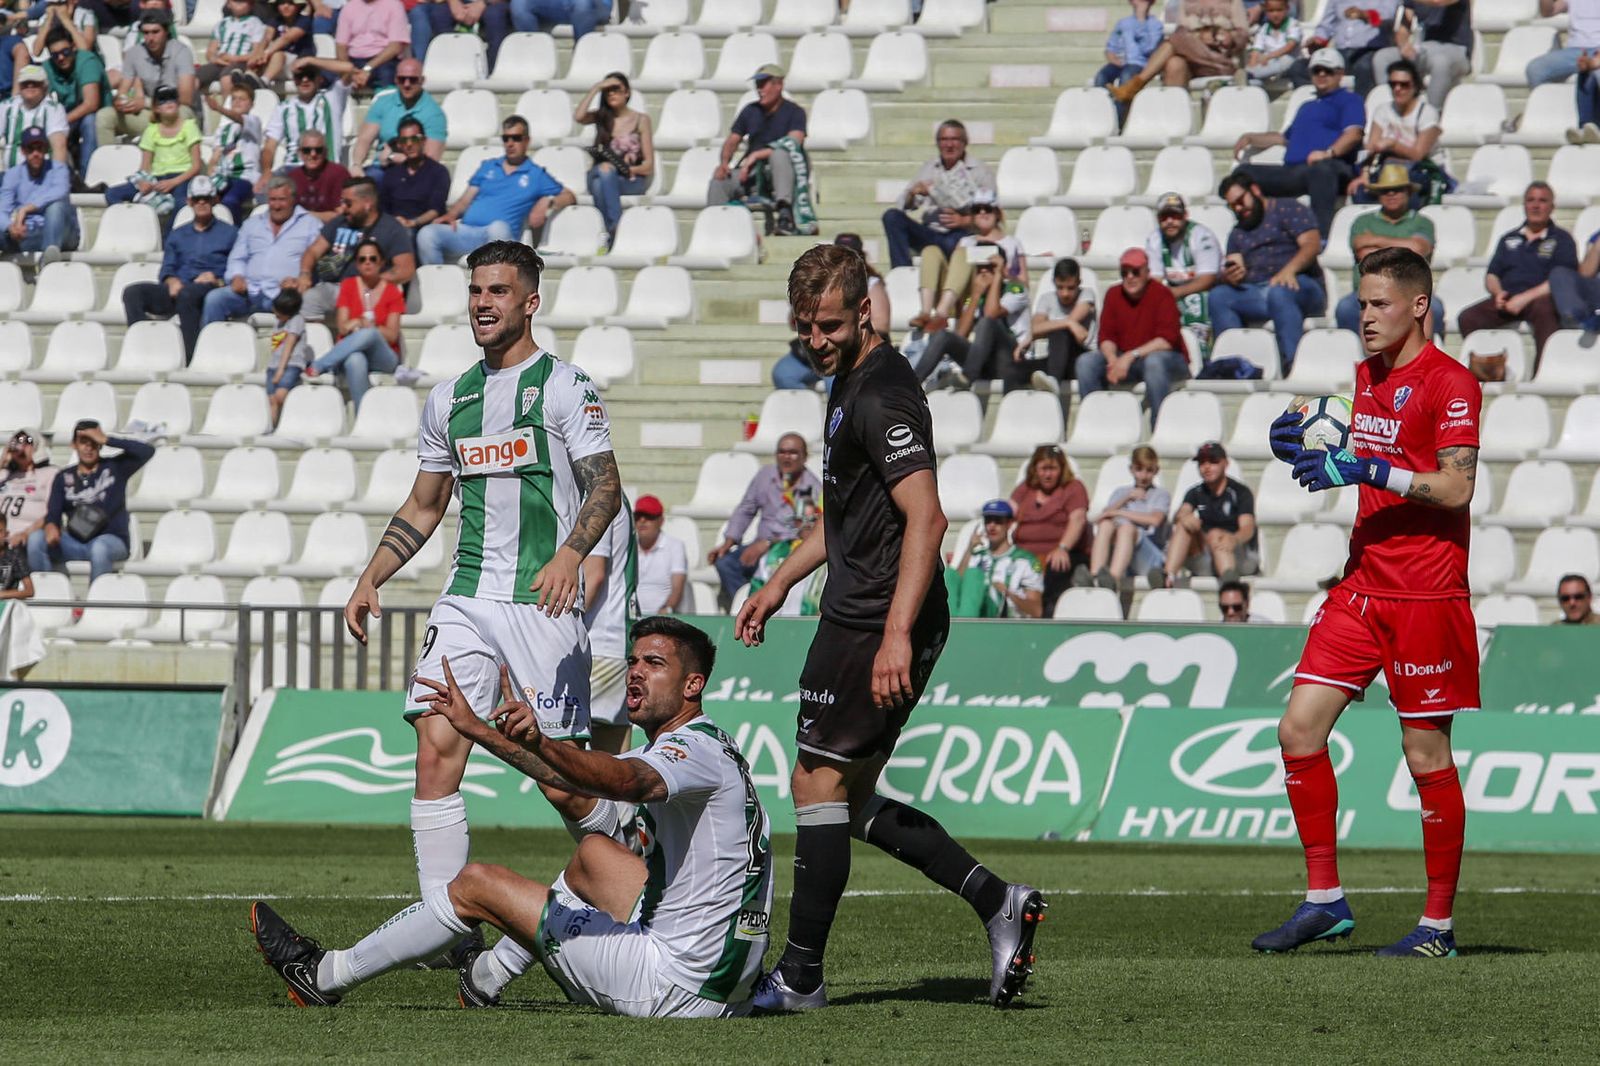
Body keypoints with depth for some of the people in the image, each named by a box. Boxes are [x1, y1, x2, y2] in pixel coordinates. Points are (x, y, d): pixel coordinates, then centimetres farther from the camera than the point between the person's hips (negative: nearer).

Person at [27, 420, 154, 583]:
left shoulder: (115, 468, 6)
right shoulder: (64, 478, 13)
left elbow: (147, 451, -7)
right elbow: (53, 513, 4)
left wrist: (107, 440, -9)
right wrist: (51, 526, -22)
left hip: (112, 540, -3)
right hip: (75, 542, 3)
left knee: (100, 547, -39)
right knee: (36, 538, -21)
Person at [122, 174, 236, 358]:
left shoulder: (228, 233, 16)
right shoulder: (178, 235, 29)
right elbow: (166, 270, 19)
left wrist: (215, 279, -13)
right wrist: (172, 281, -3)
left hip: (210, 289, -5)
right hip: (177, 288, 5)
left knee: (186, 294, -41)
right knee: (132, 293, -20)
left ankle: (189, 359, -43)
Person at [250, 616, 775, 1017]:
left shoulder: (699, 749, -14)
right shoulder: (681, 747, 17)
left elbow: (625, 782, -36)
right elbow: (568, 778, 27)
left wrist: (541, 744, -51)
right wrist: (478, 728, 28)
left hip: (682, 990, -9)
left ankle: (326, 977, 17)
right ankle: (487, 976, 37)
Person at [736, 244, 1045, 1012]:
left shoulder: (881, 396, -17)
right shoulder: (850, 382, 16)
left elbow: (925, 516, -26)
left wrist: (897, 633, -32)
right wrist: (782, 581, 29)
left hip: (877, 628, -10)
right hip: (859, 621, 10)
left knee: (818, 783, -5)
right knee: (851, 801, 12)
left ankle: (800, 977, -1)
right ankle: (996, 902, 11)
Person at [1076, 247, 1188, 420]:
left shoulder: (1161, 294, -11)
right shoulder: (1114, 295, 5)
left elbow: (1167, 340, -20)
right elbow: (1106, 336, 2)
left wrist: (1131, 356, -27)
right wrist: (1113, 360, -20)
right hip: (1126, 361, 5)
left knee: (1154, 361, -40)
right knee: (1086, 361, -15)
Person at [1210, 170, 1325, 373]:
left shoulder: (1287, 209, 11)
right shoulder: (1238, 233, 30)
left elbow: (1312, 244, -6)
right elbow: (1233, 271, 16)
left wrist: (1288, 270, -24)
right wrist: (1229, 277, -11)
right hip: (1254, 293, 5)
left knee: (1279, 293, -40)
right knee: (1218, 296, -22)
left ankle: (1292, 368, -50)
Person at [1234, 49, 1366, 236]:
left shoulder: (1348, 100, 14)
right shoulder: (1307, 107, 39)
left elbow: (1353, 134, -5)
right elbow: (1286, 137, 50)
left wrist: (1329, 153, -24)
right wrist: (1251, 138, 35)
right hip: (1293, 171, 8)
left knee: (1321, 169, -44)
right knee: (1246, 172, -9)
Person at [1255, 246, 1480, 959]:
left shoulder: (1449, 382, -10)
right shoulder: (1367, 376, 14)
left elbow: (1456, 487, -17)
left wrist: (1368, 470, -23)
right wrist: (1310, 450, 6)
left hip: (1426, 593, -8)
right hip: (1363, 581, 8)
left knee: (1426, 754, -3)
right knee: (1300, 728, 0)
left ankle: (1438, 924, 5)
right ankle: (1324, 900, 8)